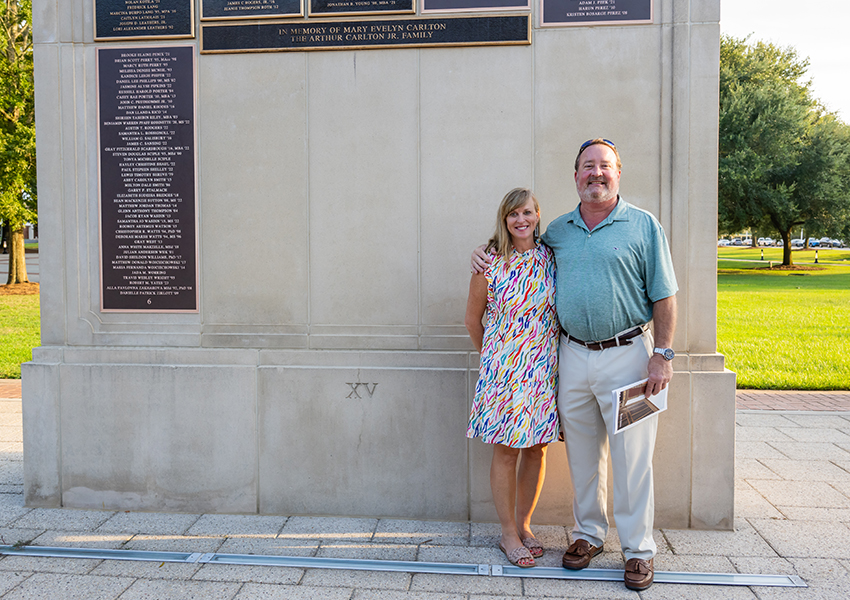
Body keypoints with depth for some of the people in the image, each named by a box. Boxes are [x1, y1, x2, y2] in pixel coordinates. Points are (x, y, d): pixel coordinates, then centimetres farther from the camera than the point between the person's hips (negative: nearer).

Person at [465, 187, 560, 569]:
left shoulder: (550, 257, 4)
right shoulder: (489, 262, -5)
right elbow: (473, 318, 6)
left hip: (544, 366, 3)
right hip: (504, 367, -3)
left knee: (536, 447, 9)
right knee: (507, 450, 2)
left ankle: (523, 524, 27)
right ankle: (508, 533, 17)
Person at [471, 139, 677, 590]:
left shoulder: (643, 226, -1)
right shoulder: (558, 230, 10)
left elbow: (664, 296, -3)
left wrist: (662, 354, -9)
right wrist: (485, 250, 11)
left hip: (626, 354, -4)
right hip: (573, 355, 4)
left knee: (632, 457, 1)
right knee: (582, 455, 12)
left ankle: (638, 548, 15)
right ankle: (588, 533, 29)